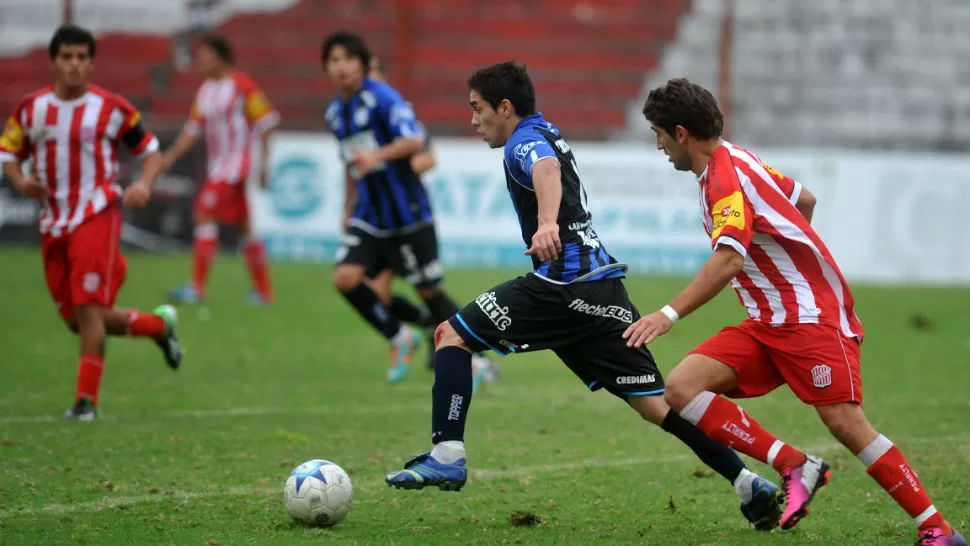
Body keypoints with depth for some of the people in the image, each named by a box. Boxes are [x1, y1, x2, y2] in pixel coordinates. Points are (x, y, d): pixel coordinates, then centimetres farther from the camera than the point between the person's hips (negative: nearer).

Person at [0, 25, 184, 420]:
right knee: (75, 320, 8)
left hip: (97, 218, -5)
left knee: (88, 310, -14)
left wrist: (144, 184, -18)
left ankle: (86, 400, -5)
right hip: (54, 224, 5)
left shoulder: (111, 109, -4)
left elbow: (150, 151, 2)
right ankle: (158, 325, 31)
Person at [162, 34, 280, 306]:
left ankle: (197, 286, -18)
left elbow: (264, 123, -8)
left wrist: (263, 164, -8)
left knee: (205, 214, -17)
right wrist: (171, 156, 1)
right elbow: (193, 129, 13)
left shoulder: (242, 85, -11)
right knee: (244, 226, 12)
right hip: (217, 166, 8)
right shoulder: (206, 89, 12)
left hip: (236, 162, -8)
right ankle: (264, 290, 18)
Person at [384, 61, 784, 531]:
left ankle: (447, 457, -10)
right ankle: (749, 485, 1)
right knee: (656, 403, 7)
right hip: (601, 283, 9)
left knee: (453, 335, -1)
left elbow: (547, 170, -30)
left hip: (564, 284, -9)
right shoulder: (546, 135, 23)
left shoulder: (525, 141, -5)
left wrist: (547, 223, -49)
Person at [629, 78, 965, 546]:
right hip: (768, 324, 10)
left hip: (813, 316, -10)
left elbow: (728, 260, -31)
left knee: (845, 423, -18)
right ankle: (793, 467, -13)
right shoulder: (733, 161, 13)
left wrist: (669, 315, -36)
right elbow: (804, 200, 26)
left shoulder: (725, 176, -16)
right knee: (682, 387, -9)